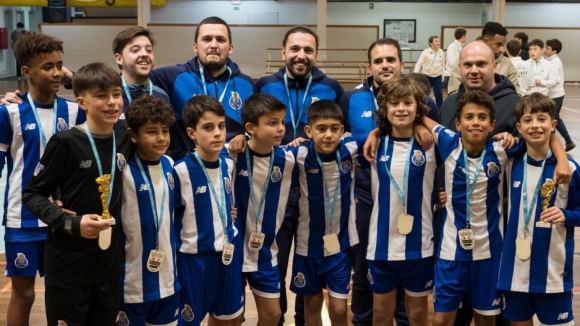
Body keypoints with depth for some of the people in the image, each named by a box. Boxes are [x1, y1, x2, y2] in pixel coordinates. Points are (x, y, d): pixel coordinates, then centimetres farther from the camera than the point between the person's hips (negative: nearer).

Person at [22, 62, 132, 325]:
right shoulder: (66, 142, -13)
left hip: (109, 263, 5)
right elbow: (32, 195, -8)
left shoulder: (124, 140, 1)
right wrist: (71, 223, -19)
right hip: (68, 266, -5)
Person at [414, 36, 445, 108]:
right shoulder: (425, 52, -8)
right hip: (427, 76, -2)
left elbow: (443, 65, 12)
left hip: (437, 77, 2)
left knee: (439, 94, -3)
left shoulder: (441, 52, 4)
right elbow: (419, 64, -11)